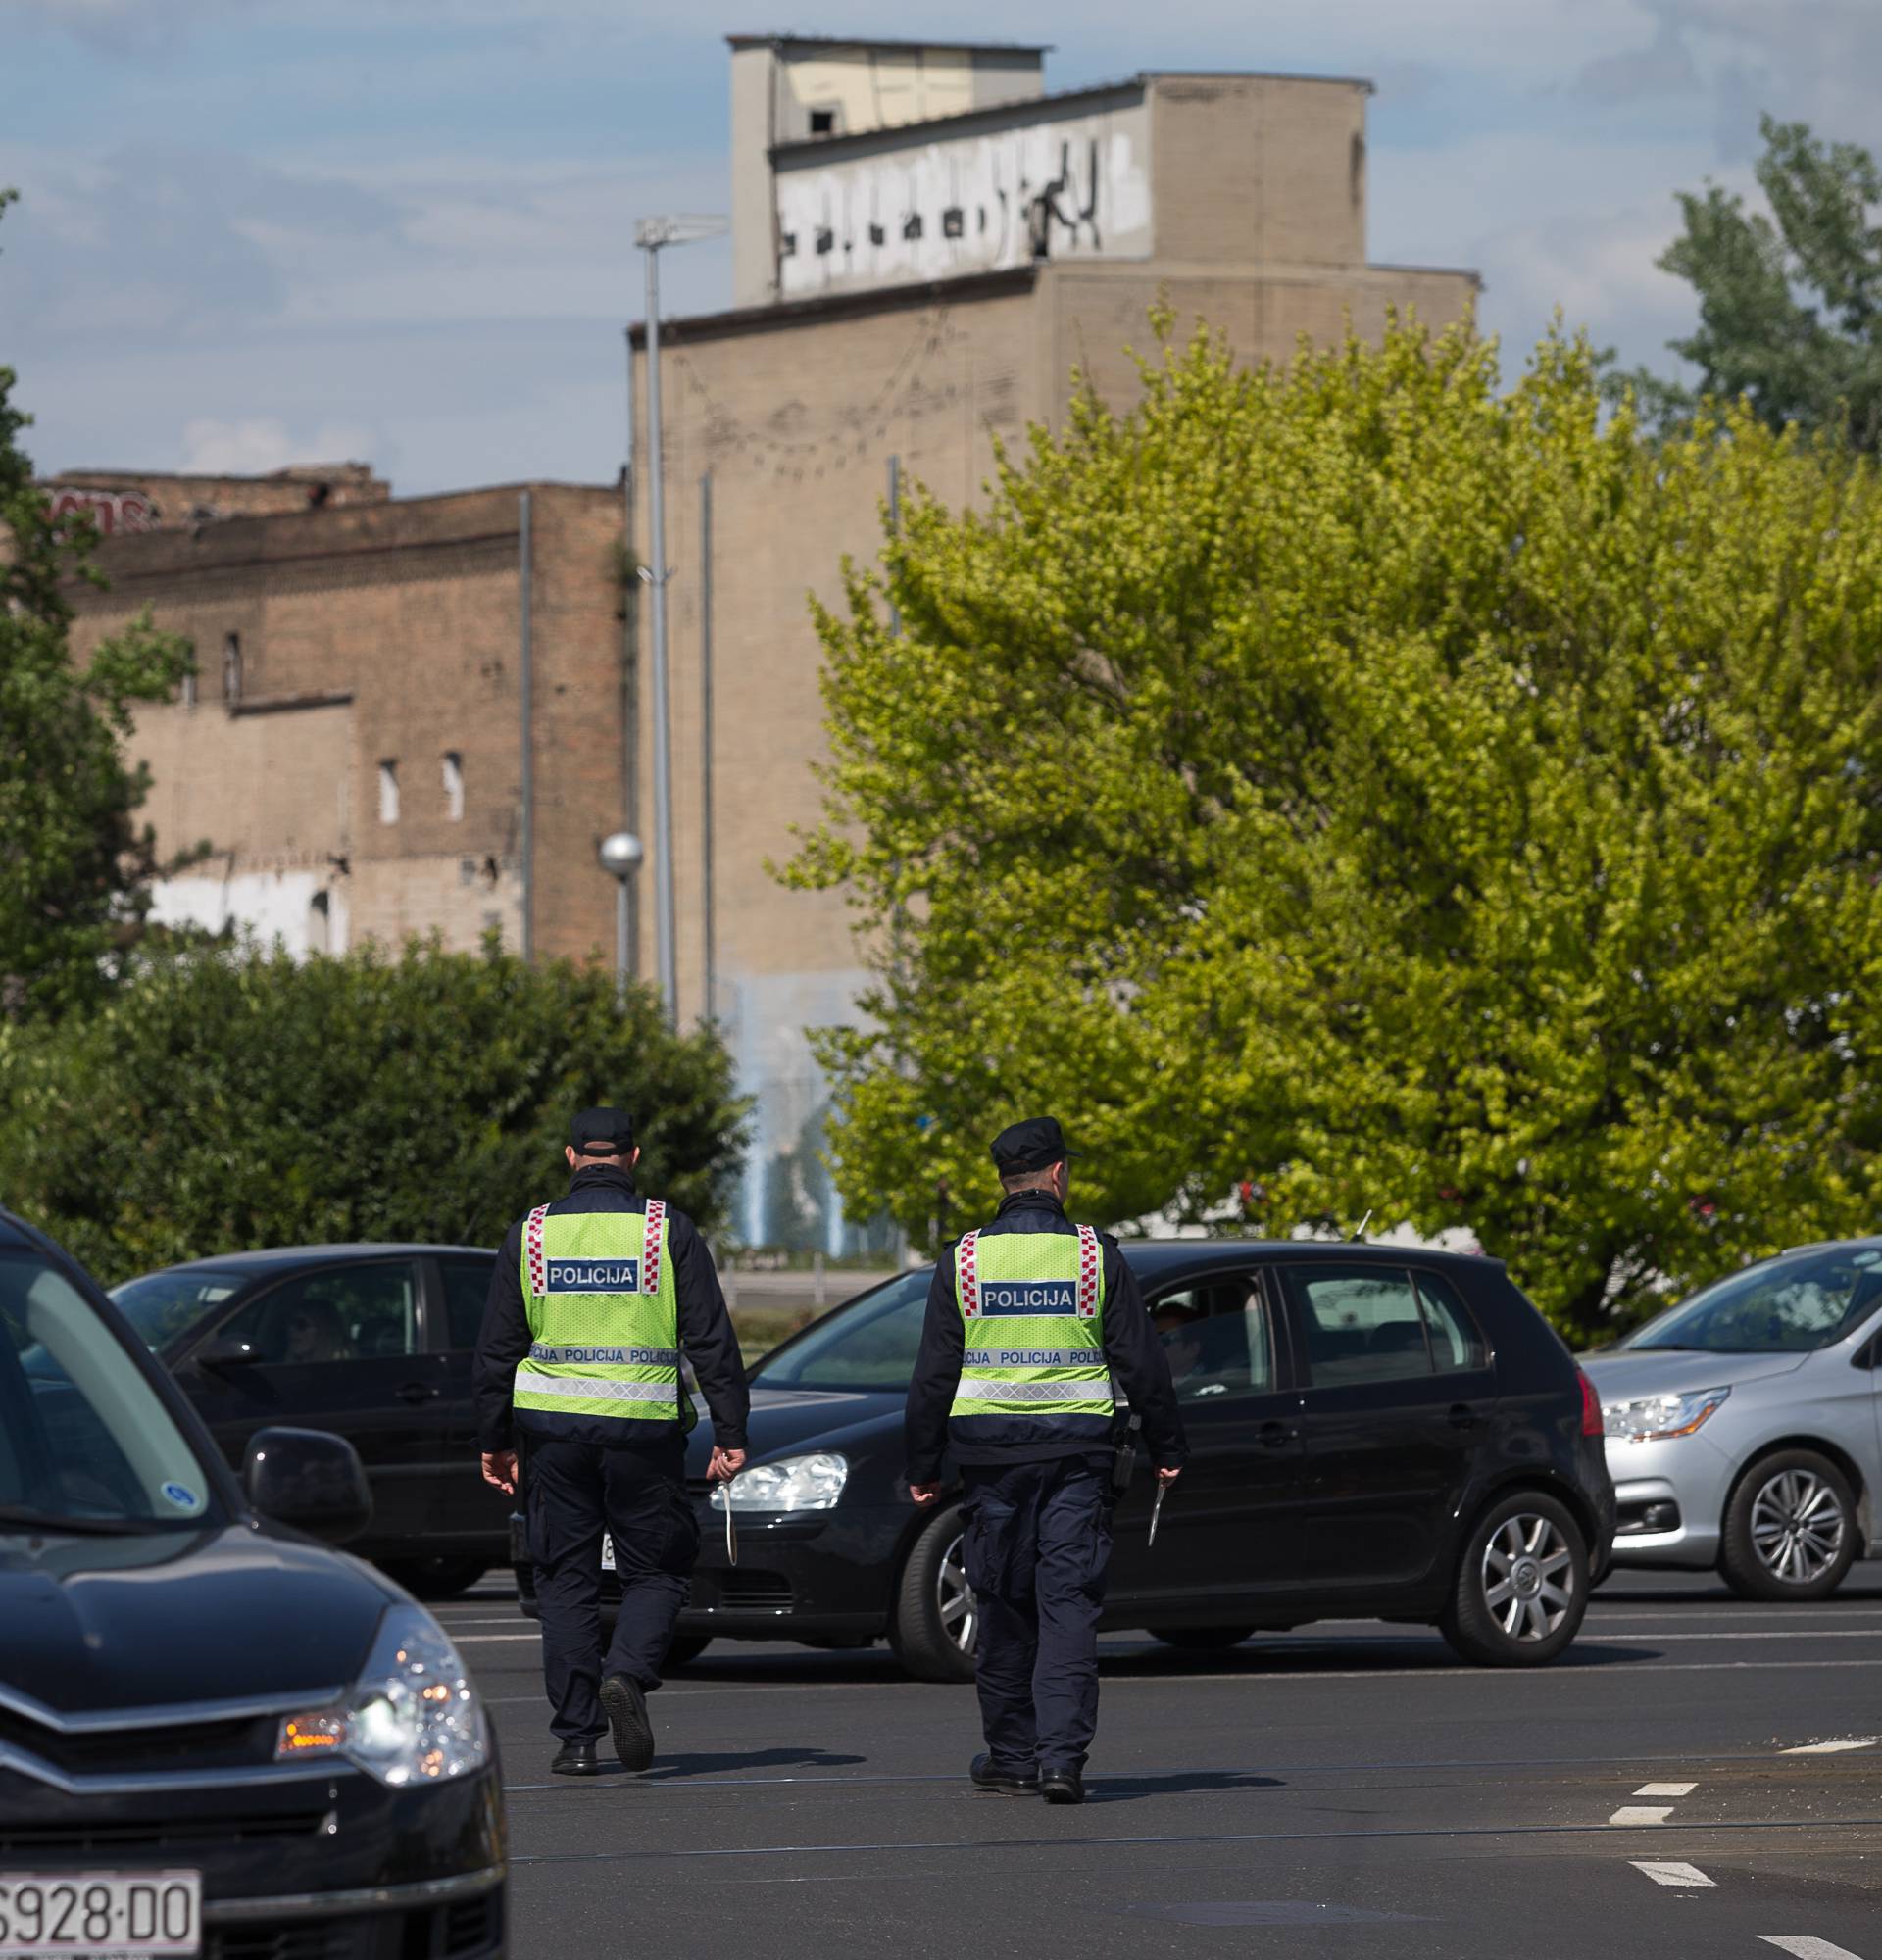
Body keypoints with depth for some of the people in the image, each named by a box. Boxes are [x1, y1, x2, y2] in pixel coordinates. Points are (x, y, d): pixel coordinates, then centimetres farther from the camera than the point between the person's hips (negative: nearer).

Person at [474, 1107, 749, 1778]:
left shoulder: (532, 1234, 5)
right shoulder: (668, 1230, -1)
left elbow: (496, 1349, 7)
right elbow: (712, 1340, -3)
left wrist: (494, 1440, 14)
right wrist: (730, 1434, 0)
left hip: (554, 1425, 2)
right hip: (644, 1431, -2)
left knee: (565, 1578, 8)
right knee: (656, 1570, 10)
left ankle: (577, 1738, 3)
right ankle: (628, 1672, -18)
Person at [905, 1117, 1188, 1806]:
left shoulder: (963, 1262, 1)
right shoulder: (1097, 1257, -1)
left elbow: (933, 1375, 3)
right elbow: (1142, 1364, 2)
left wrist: (922, 1466, 11)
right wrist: (1167, 1450, 12)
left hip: (991, 1454, 1)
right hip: (1078, 1453, -1)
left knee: (1005, 1609, 9)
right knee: (1068, 1605, -2)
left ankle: (1010, 1756, 15)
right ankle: (1061, 1755, -13)